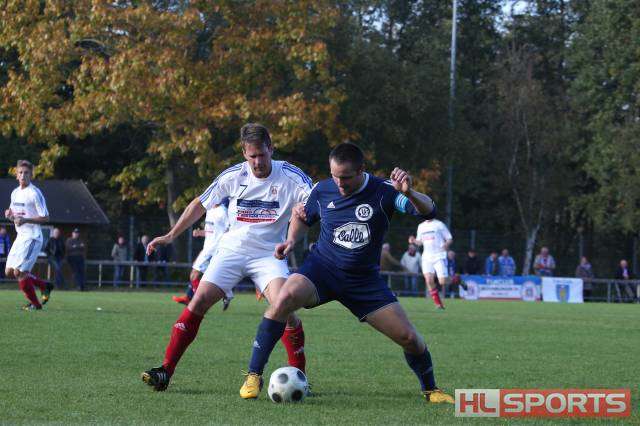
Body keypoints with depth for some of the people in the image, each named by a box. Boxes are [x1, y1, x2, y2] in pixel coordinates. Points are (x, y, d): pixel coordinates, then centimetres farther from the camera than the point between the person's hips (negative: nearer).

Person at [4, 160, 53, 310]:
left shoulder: (34, 193, -12)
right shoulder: (15, 193, 12)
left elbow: (45, 218, -13)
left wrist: (25, 220, -22)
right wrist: (9, 214, -1)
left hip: (32, 237, -9)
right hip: (20, 236, 9)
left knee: (19, 272, -13)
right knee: (9, 272, 7)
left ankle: (35, 303, 3)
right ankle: (45, 286, 20)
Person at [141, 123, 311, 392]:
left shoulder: (290, 176, -8)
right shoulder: (233, 176, -2)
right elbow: (200, 204, 10)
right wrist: (171, 236, 8)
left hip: (269, 254, -2)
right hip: (232, 249, 2)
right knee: (199, 301, -13)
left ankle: (298, 373, -8)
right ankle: (166, 370, -11)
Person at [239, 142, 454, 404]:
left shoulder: (383, 191, -11)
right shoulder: (323, 191, -4)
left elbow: (428, 211, -21)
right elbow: (303, 218, 17)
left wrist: (408, 193, -42)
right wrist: (291, 240, -4)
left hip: (365, 279, 0)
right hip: (322, 267, 0)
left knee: (408, 337, -6)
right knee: (285, 298, -31)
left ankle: (430, 390, 25)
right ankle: (254, 376, -21)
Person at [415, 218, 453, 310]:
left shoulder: (439, 225, 1)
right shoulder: (421, 226, 14)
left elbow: (450, 239, 2)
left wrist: (446, 244, -20)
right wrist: (414, 241, 1)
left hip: (439, 257, -4)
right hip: (427, 257, 4)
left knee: (443, 282, -12)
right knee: (429, 280, -15)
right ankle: (438, 304, -4)